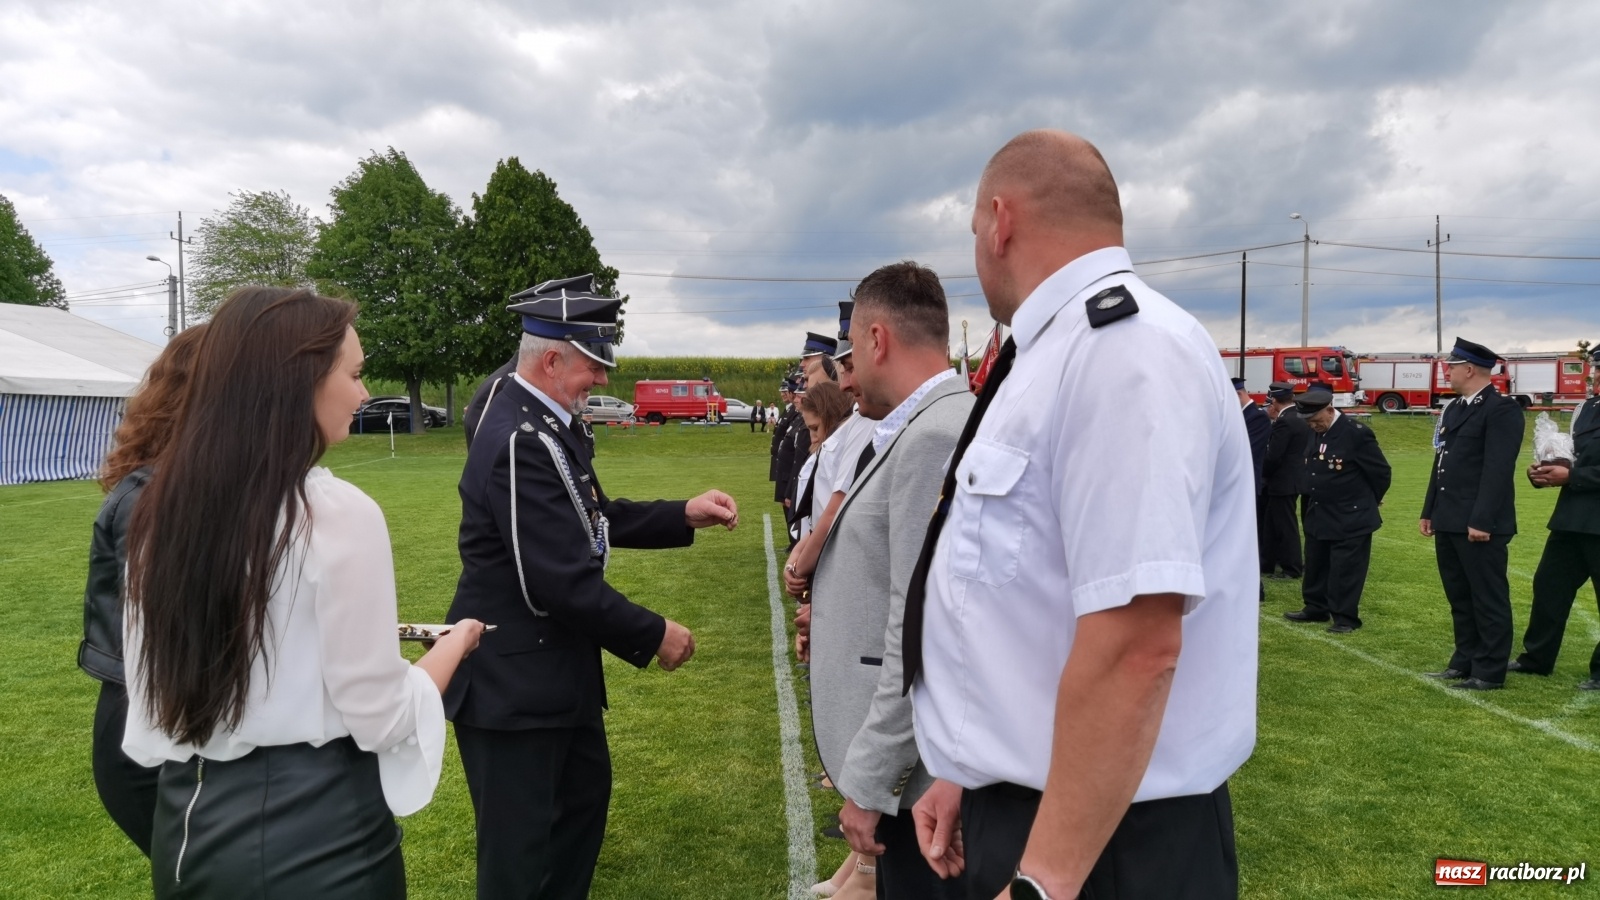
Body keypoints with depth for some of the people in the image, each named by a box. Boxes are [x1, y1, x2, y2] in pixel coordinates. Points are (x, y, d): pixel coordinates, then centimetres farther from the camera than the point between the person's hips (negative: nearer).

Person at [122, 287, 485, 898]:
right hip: (315, 827, -6)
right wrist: (458, 639, -1)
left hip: (188, 817, 6)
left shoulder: (163, 508, -1)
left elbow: (148, 684, 8)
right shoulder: (337, 512, -21)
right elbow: (381, 720, -17)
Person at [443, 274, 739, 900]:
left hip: (554, 665, 10)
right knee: (520, 846, 6)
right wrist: (653, 636, -16)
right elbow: (562, 582, -28)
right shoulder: (521, 440, -26)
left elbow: (597, 519, 14)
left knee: (585, 795, 25)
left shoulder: (541, 422, 6)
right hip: (513, 678, -10)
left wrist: (683, 515, 4)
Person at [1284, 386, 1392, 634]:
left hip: (1350, 519, -8)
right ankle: (1316, 608, 28)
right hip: (1317, 516, 8)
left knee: (1345, 570, 0)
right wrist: (1311, 504, 14)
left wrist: (1367, 502, 3)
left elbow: (1381, 472, -9)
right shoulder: (1315, 433, 5)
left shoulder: (1356, 433, -17)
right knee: (1315, 566, 15)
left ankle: (1345, 617, 9)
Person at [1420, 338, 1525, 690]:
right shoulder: (1453, 409, 16)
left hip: (1479, 525, -9)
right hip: (1449, 523, 9)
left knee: (1488, 599, 2)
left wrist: (1482, 520, -23)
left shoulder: (1502, 409, -12)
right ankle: (1465, 662, 26)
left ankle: (1489, 672, 10)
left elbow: (1498, 470, -19)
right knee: (1459, 597, 16)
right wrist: (1429, 511, 18)